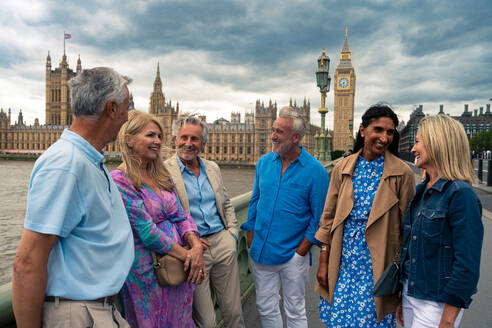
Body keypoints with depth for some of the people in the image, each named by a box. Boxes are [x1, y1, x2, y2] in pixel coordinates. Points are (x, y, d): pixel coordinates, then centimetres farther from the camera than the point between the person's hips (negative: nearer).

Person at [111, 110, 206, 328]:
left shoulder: (161, 176, 7)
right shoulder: (119, 180, -15)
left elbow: (181, 216, 4)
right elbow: (147, 232, -20)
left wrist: (196, 246, -13)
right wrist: (187, 255, -16)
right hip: (149, 273, -6)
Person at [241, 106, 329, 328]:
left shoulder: (315, 171, -11)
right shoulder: (264, 162, 2)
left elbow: (318, 216, -7)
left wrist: (302, 250, -11)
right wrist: (251, 239, 5)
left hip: (292, 254, -4)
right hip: (261, 252, 4)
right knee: (265, 308, 18)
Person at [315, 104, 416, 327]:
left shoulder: (402, 173, -6)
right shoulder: (342, 169, 2)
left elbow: (407, 227, -2)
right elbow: (328, 217, 5)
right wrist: (323, 263, 4)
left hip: (377, 267, -2)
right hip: (342, 265, 3)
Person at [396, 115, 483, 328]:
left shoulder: (460, 194, -18)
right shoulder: (422, 190, 6)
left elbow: (467, 268, -19)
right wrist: (402, 297, 15)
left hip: (436, 303, -7)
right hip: (411, 294, 7)